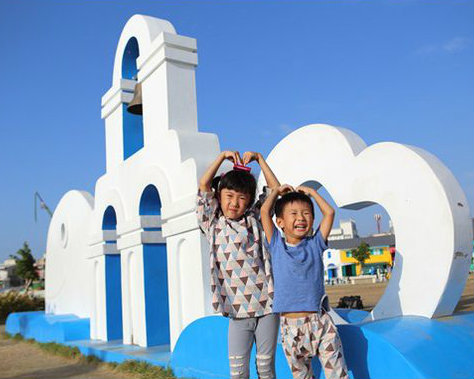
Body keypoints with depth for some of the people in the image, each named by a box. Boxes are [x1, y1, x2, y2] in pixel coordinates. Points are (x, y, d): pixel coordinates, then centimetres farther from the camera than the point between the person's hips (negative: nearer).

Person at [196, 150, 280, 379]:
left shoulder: (255, 220, 7)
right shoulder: (214, 224, 5)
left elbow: (275, 189, 9)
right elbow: (203, 186, -1)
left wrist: (259, 158, 7)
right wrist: (223, 156, 3)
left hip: (266, 306, 1)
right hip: (237, 311, 0)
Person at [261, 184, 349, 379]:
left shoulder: (315, 244, 5)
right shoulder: (276, 245, 4)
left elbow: (329, 212, 0)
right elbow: (265, 211, -1)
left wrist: (311, 192, 11)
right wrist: (278, 191, 13)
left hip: (320, 320, 0)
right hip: (290, 324, 0)